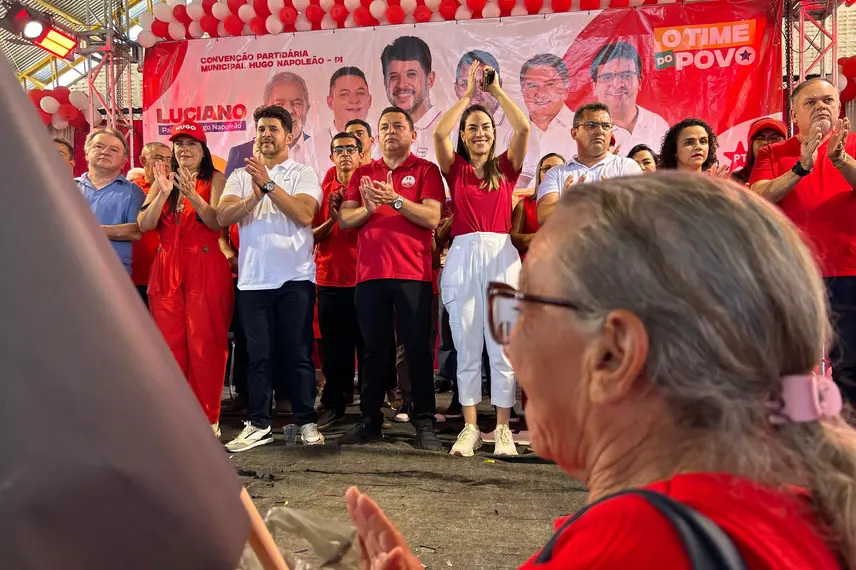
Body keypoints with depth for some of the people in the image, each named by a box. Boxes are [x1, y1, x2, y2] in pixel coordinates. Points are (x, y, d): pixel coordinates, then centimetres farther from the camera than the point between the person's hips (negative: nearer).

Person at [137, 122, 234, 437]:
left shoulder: (214, 179, 4)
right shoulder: (162, 180, 14)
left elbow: (217, 223, -10)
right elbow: (144, 225, 2)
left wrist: (192, 195, -22)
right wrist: (164, 192, -11)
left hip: (206, 268, -4)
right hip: (167, 269, 4)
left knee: (204, 344, -4)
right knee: (169, 343, 4)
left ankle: (207, 417, 6)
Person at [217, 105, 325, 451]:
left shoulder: (303, 174, 4)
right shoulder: (240, 176, 12)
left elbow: (304, 215, -13)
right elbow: (223, 217, -3)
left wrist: (269, 183, -15)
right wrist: (255, 194, -17)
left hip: (295, 276, -2)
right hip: (252, 278, 2)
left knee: (299, 352, 3)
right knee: (257, 354, 7)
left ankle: (306, 422, 13)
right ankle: (258, 424, 17)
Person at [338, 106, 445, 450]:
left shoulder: (426, 170, 5)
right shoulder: (363, 174, 16)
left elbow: (432, 218, -8)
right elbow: (344, 219, 9)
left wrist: (395, 199, -16)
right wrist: (368, 208, -10)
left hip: (412, 273, -3)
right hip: (369, 273, 4)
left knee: (417, 349, 0)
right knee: (374, 350, 11)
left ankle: (424, 423, 7)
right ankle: (370, 420, 21)